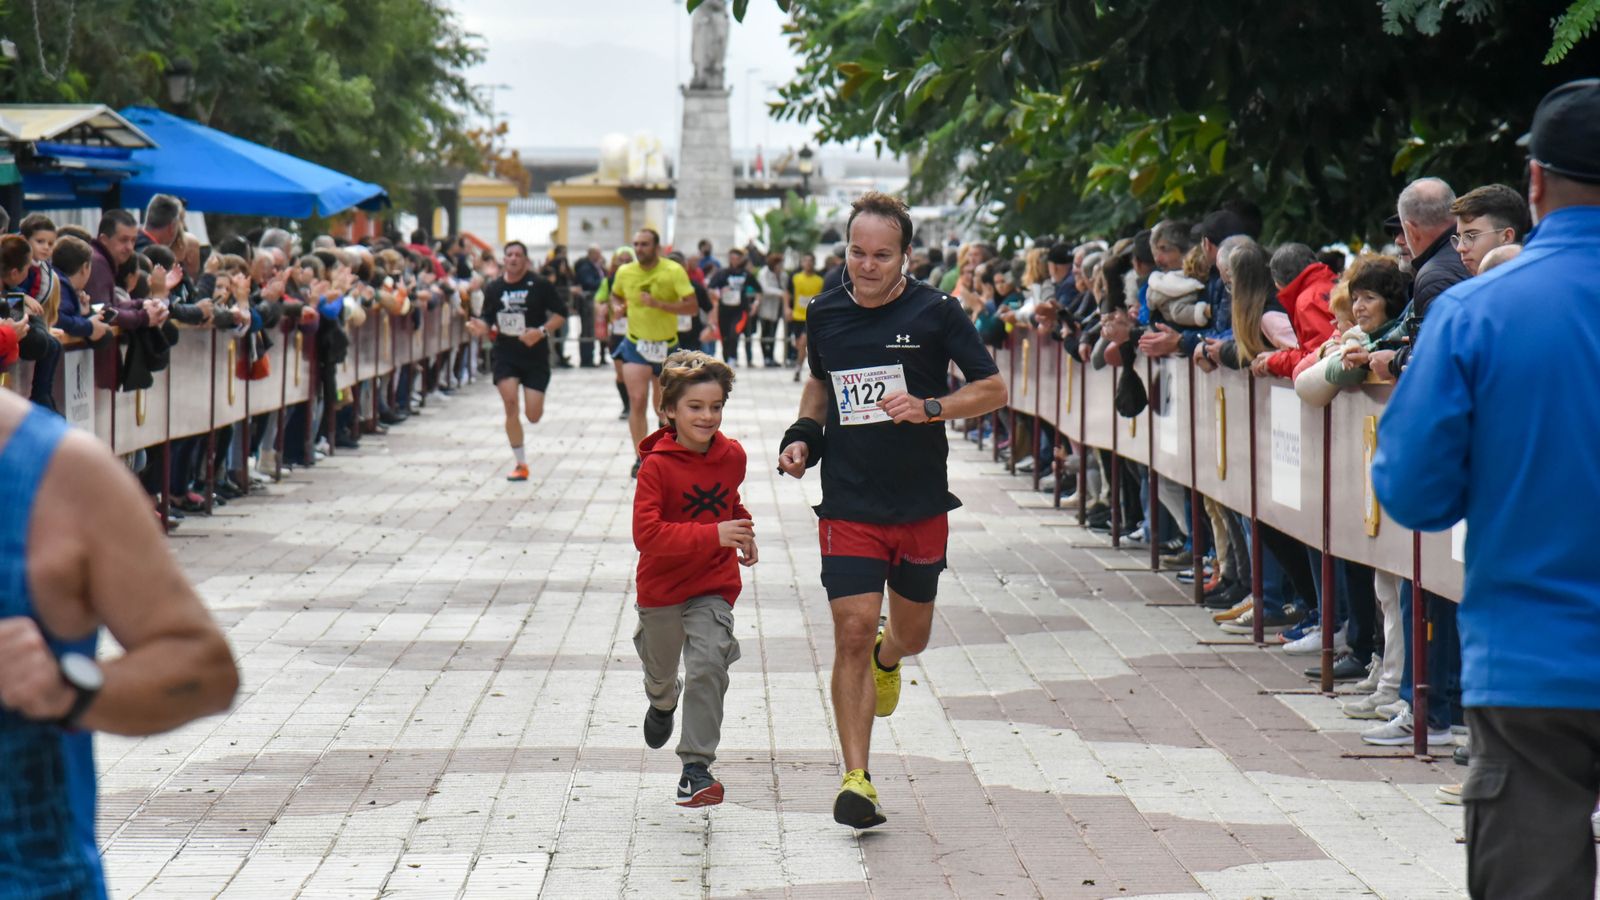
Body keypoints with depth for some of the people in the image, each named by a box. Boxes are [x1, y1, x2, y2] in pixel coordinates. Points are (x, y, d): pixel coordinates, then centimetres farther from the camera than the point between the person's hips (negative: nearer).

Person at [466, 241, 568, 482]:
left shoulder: (540, 285, -5)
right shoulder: (494, 288, 4)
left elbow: (561, 313, -2)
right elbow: (488, 320, 12)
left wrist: (542, 331, -17)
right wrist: (480, 327, -12)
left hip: (535, 355, -2)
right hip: (505, 355, 2)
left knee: (533, 416, -6)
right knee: (510, 403, -14)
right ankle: (521, 464, -1)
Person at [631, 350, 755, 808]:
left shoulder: (733, 455, -4)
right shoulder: (657, 465, -20)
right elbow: (647, 533, -30)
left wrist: (743, 532, 5)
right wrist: (713, 535, -35)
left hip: (714, 586, 1)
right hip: (662, 586, -1)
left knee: (707, 667, -19)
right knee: (661, 670, 22)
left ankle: (697, 766, -14)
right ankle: (662, 703, 59)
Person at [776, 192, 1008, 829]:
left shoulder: (935, 312, -7)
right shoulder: (825, 314, 3)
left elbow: (994, 390, -3)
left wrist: (928, 407, -19)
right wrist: (802, 434, 5)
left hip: (921, 506, 0)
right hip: (848, 506, 0)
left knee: (911, 635, 14)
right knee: (852, 635, -11)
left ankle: (886, 663, 53)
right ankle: (856, 781, -7)